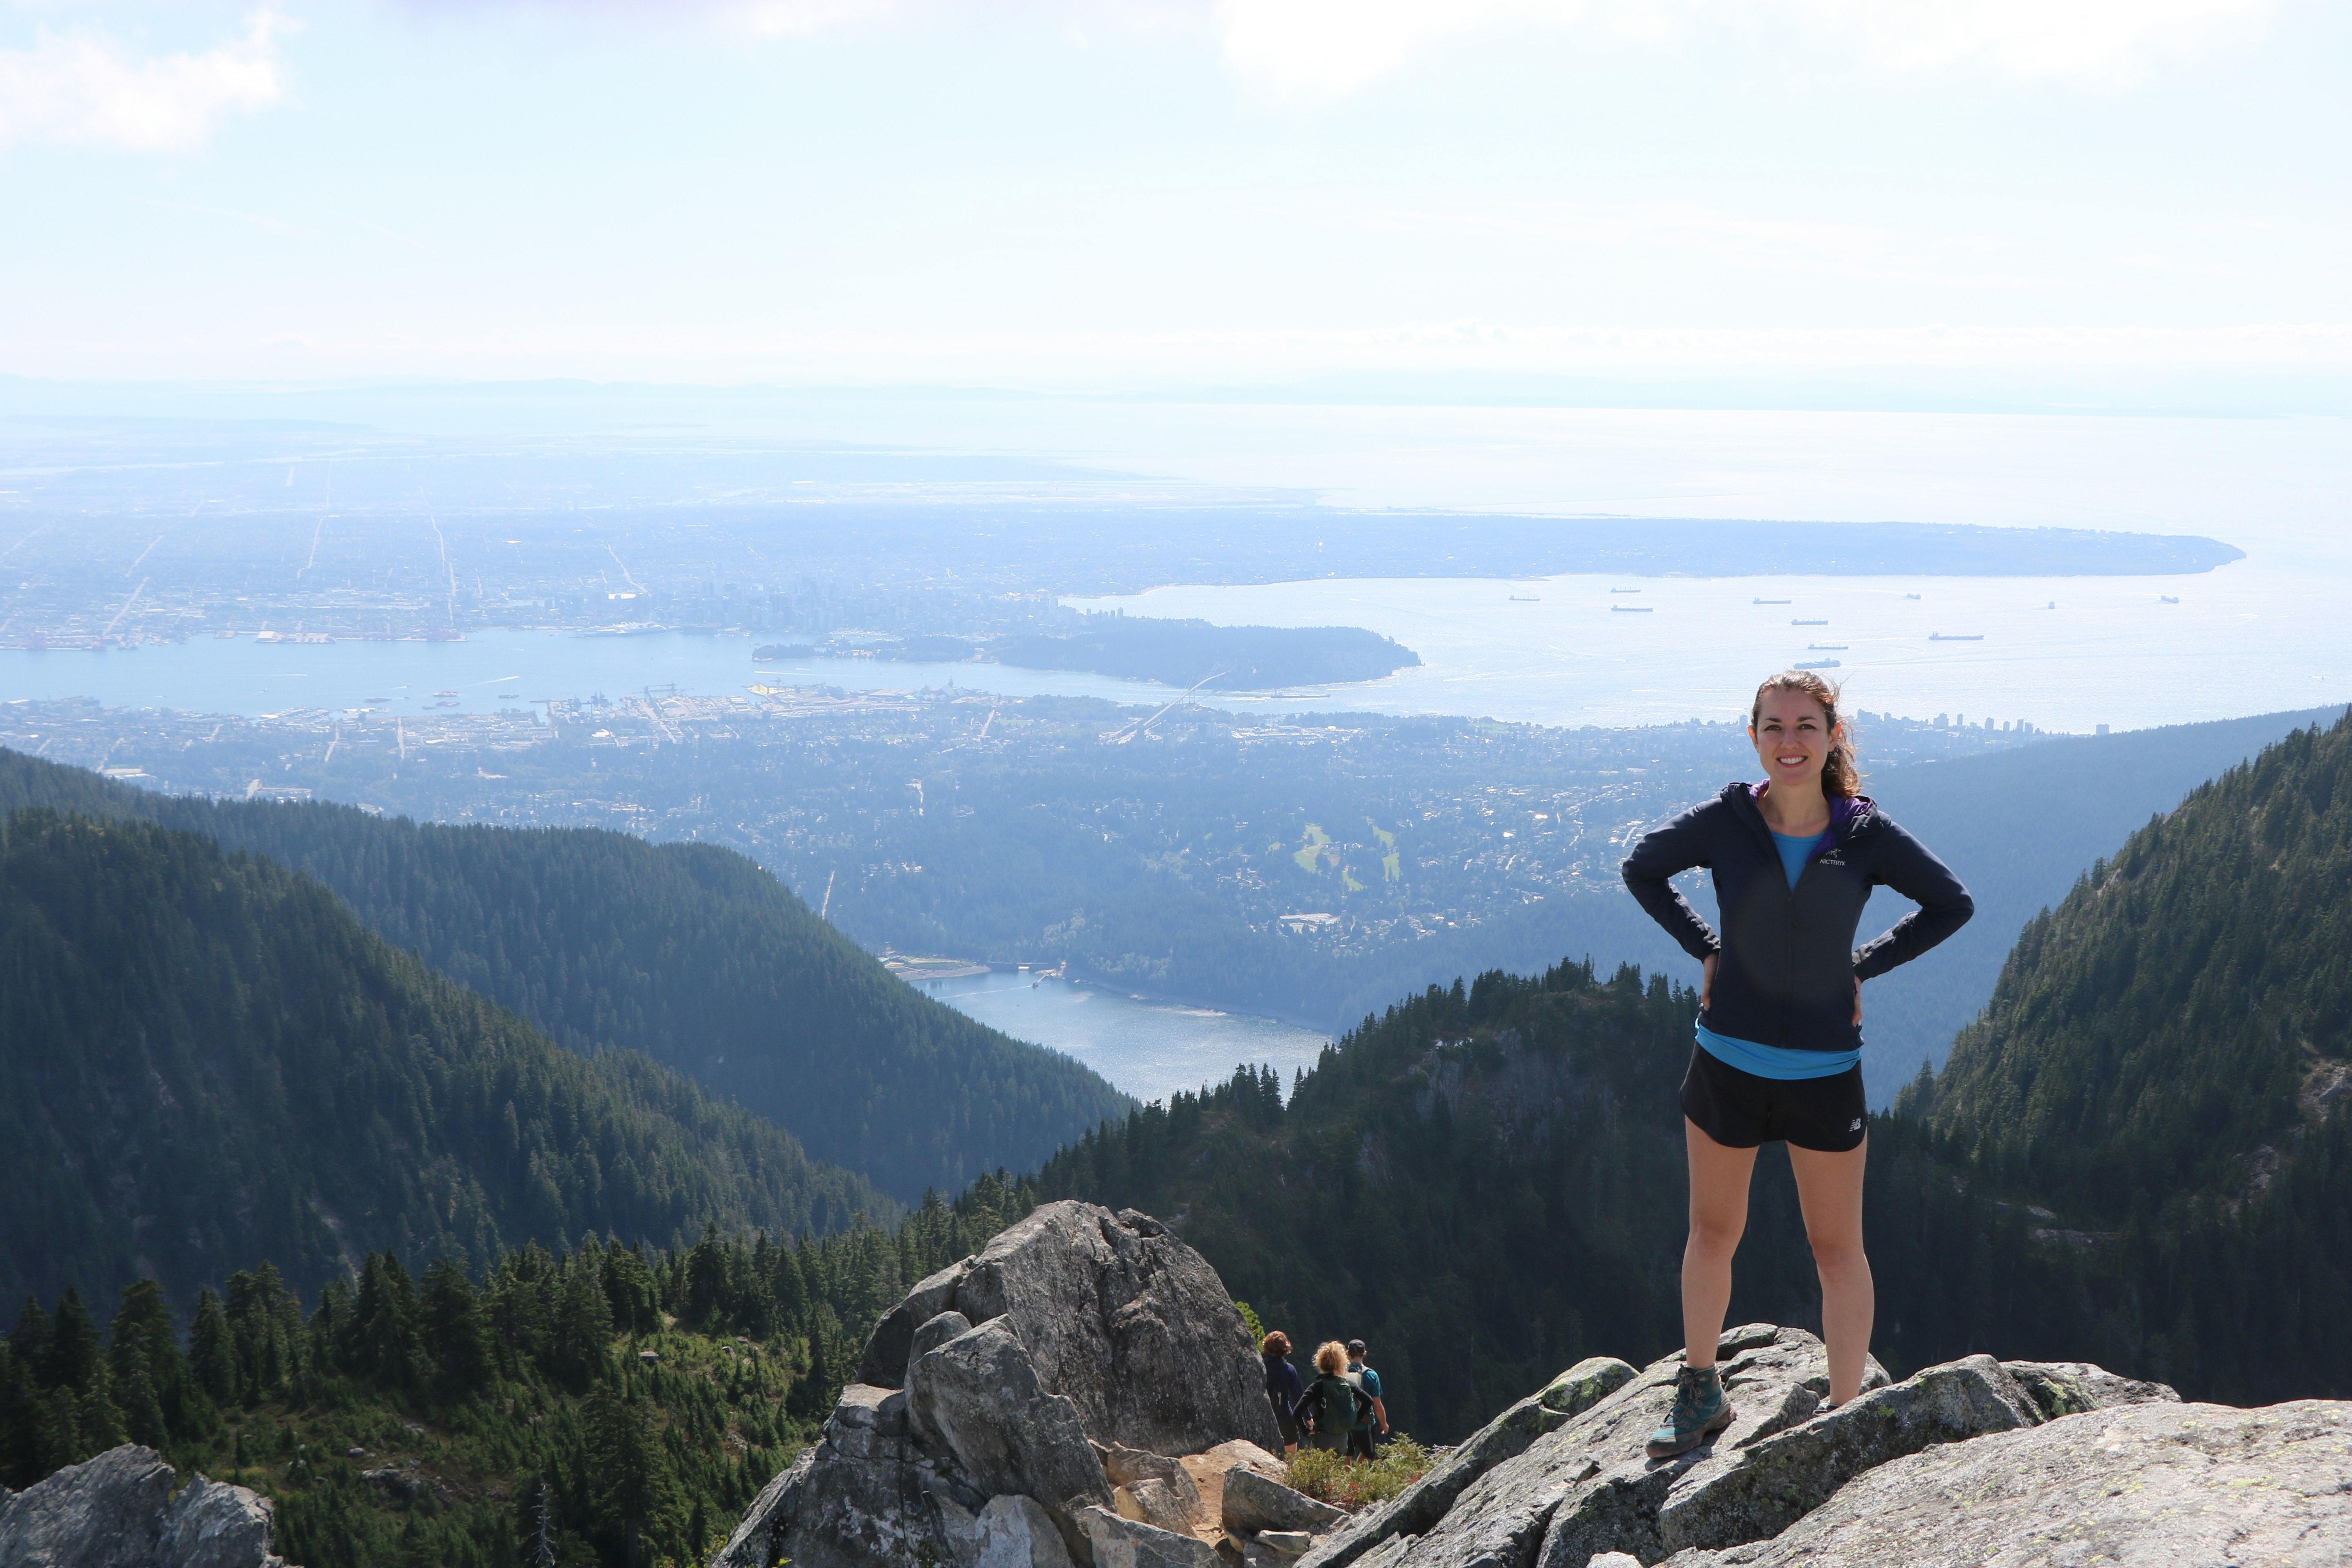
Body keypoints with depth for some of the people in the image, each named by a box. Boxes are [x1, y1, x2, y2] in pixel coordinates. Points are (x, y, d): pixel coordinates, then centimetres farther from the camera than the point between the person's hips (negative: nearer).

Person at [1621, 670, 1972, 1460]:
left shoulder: (1867, 836, -9)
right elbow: (1642, 868, 10)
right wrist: (1705, 948, 0)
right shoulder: (1725, 821, -8)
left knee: (1837, 1248, 7)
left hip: (1825, 1074, -1)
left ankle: (1846, 1416, 18)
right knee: (1713, 1232, 14)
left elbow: (1952, 904, 6)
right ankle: (1699, 1395, 31)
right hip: (1726, 1062, 1)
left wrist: (1863, 965, -2)